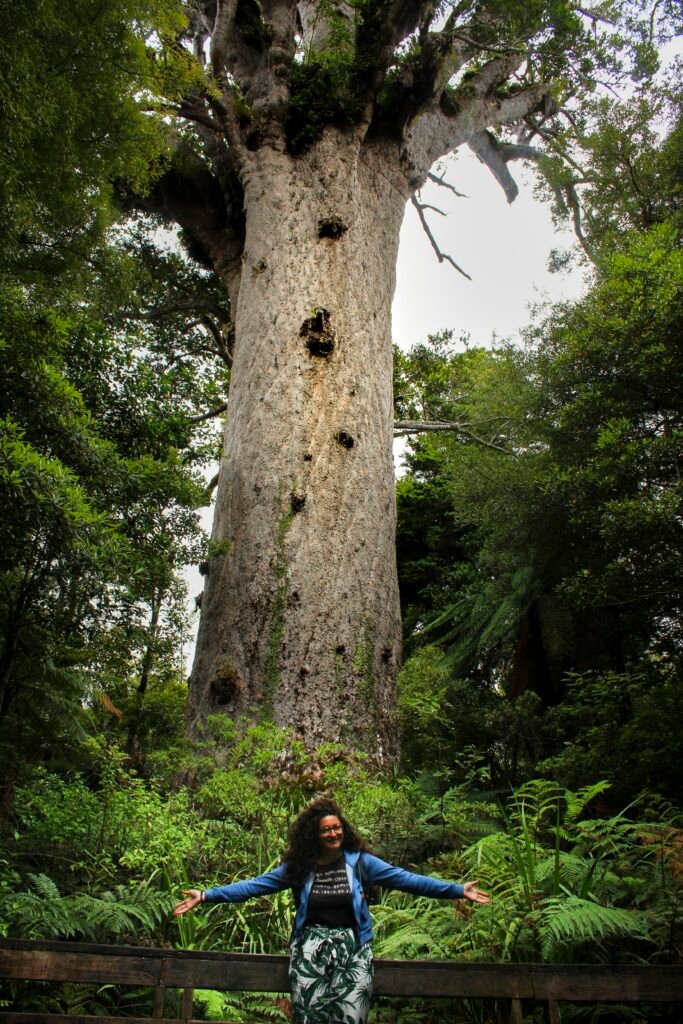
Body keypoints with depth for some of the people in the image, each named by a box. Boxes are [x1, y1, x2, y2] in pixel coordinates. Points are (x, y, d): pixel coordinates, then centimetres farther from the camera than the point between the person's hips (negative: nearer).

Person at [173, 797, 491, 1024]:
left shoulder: (360, 862, -1)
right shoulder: (298, 867, 2)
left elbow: (406, 879, -6)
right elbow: (254, 885, 1)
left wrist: (458, 890, -13)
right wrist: (207, 896, -6)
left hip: (352, 950, -1)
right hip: (311, 950, 1)